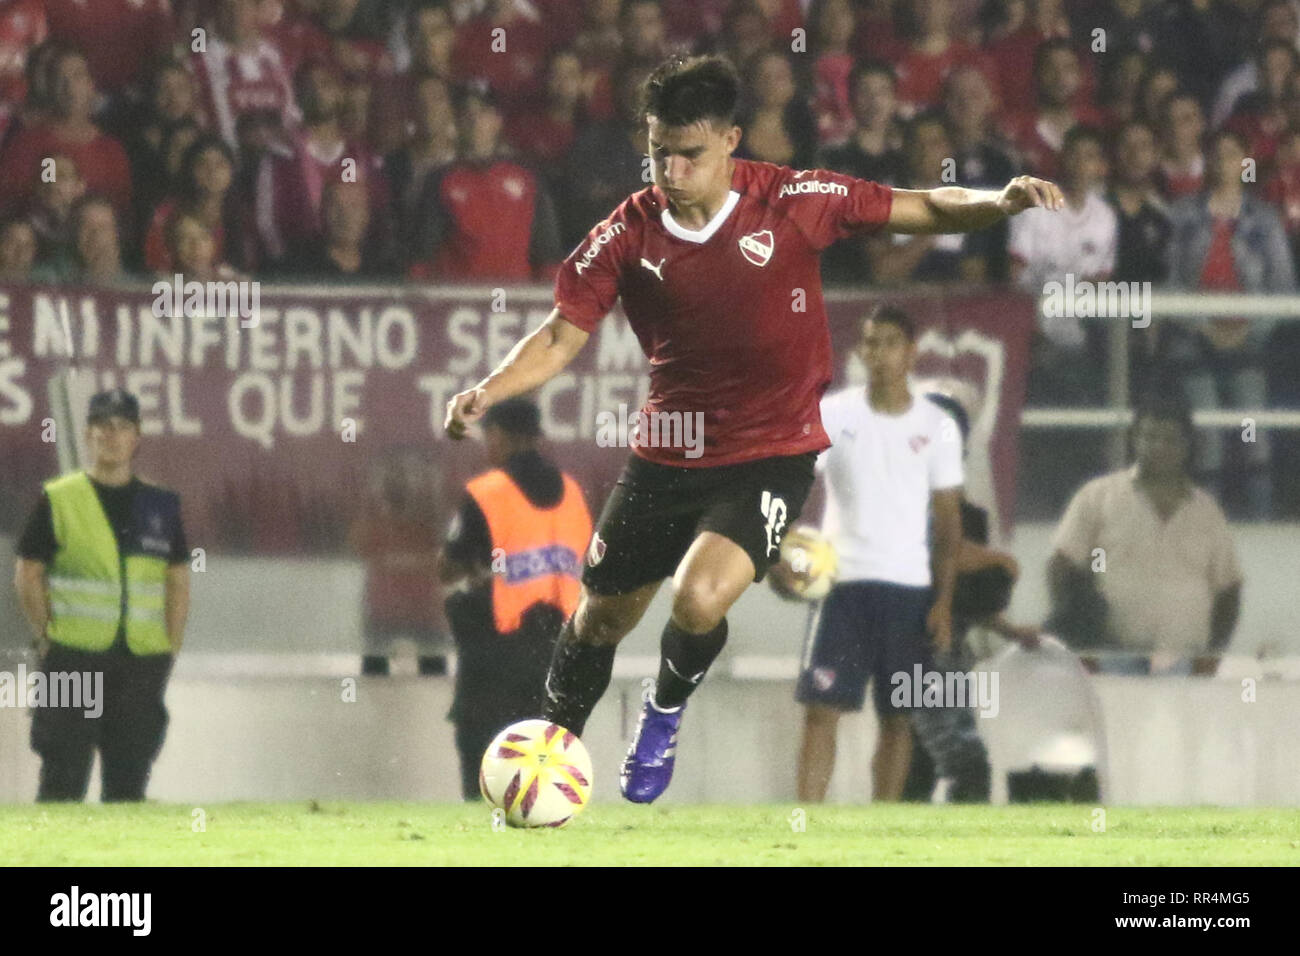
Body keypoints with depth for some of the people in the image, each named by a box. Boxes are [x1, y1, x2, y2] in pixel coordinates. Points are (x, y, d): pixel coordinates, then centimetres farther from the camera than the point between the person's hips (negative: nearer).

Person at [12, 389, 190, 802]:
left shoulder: (161, 504, 11)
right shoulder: (58, 500, 2)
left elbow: (179, 581, 15)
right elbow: (27, 574, 3)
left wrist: (170, 648, 6)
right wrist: (49, 640, -3)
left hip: (142, 660, 3)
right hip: (74, 658, -3)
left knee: (129, 778, 4)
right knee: (64, 775, -7)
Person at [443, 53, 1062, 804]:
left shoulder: (792, 202, -12)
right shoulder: (629, 234, -7)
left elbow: (923, 210, -4)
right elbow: (563, 335, -6)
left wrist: (999, 203, -23)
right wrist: (486, 393, -22)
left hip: (772, 453, -3)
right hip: (669, 453, 3)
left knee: (699, 599, -25)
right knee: (603, 616, 12)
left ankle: (666, 714, 8)